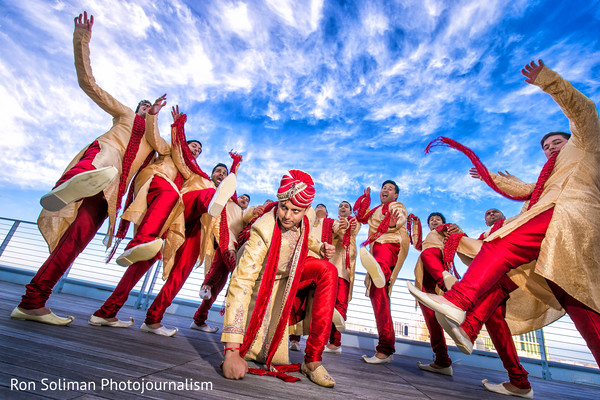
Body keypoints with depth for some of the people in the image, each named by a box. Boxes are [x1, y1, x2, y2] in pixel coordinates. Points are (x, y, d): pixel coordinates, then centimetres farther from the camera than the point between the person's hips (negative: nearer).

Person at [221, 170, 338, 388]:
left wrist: (320, 248, -11)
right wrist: (231, 351, -42)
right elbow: (240, 282, -39)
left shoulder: (304, 218, -16)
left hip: (290, 276, 5)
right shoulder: (263, 230, -34)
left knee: (327, 270, -21)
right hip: (264, 286, -4)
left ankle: (312, 361, -14)